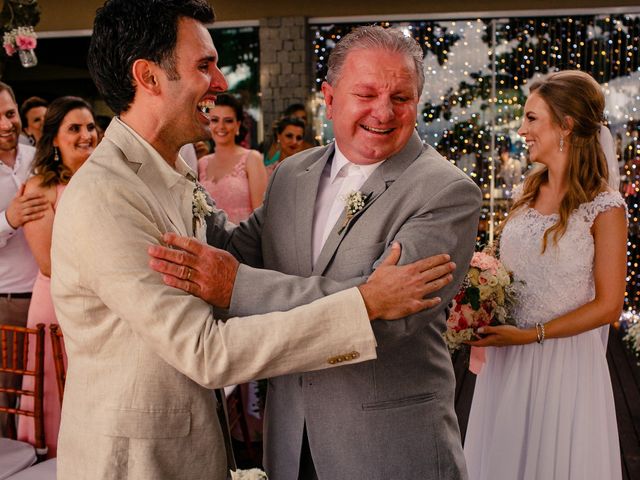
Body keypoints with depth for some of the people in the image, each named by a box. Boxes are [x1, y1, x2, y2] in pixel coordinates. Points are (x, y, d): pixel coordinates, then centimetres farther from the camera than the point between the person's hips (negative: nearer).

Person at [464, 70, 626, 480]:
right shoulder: (528, 193, 6)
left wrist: (529, 335, -18)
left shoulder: (604, 208, -12)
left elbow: (608, 306, -12)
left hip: (564, 360, -6)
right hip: (508, 357, 6)